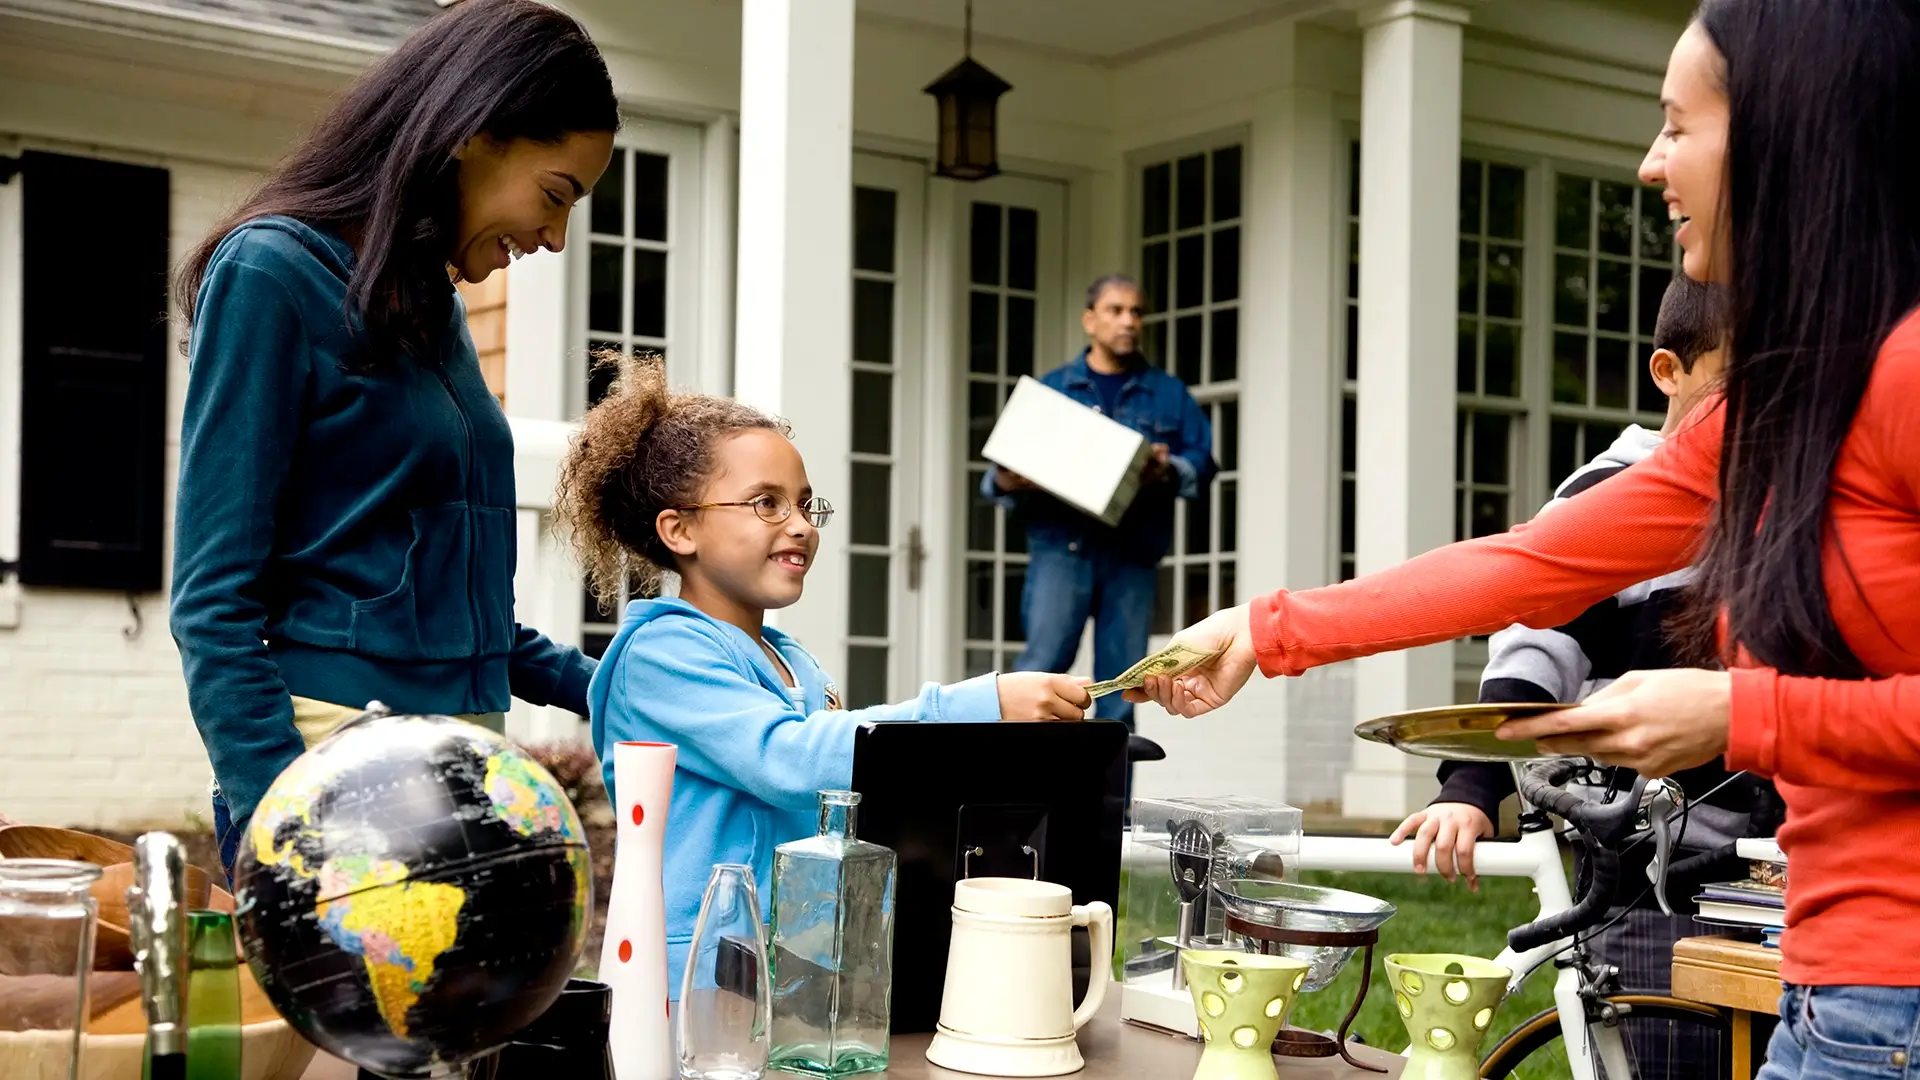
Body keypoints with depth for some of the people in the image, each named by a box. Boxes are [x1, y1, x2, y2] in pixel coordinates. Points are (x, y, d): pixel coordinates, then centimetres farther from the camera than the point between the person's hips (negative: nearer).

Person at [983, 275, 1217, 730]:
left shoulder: (1169, 394, 18)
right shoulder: (1049, 389, 16)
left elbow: (1202, 460, 8)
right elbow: (1005, 467, 12)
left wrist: (1168, 471, -14)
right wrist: (1004, 482, -12)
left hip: (1133, 554, 2)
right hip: (1061, 543, -1)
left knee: (1120, 687, 1)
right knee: (1046, 658, -18)